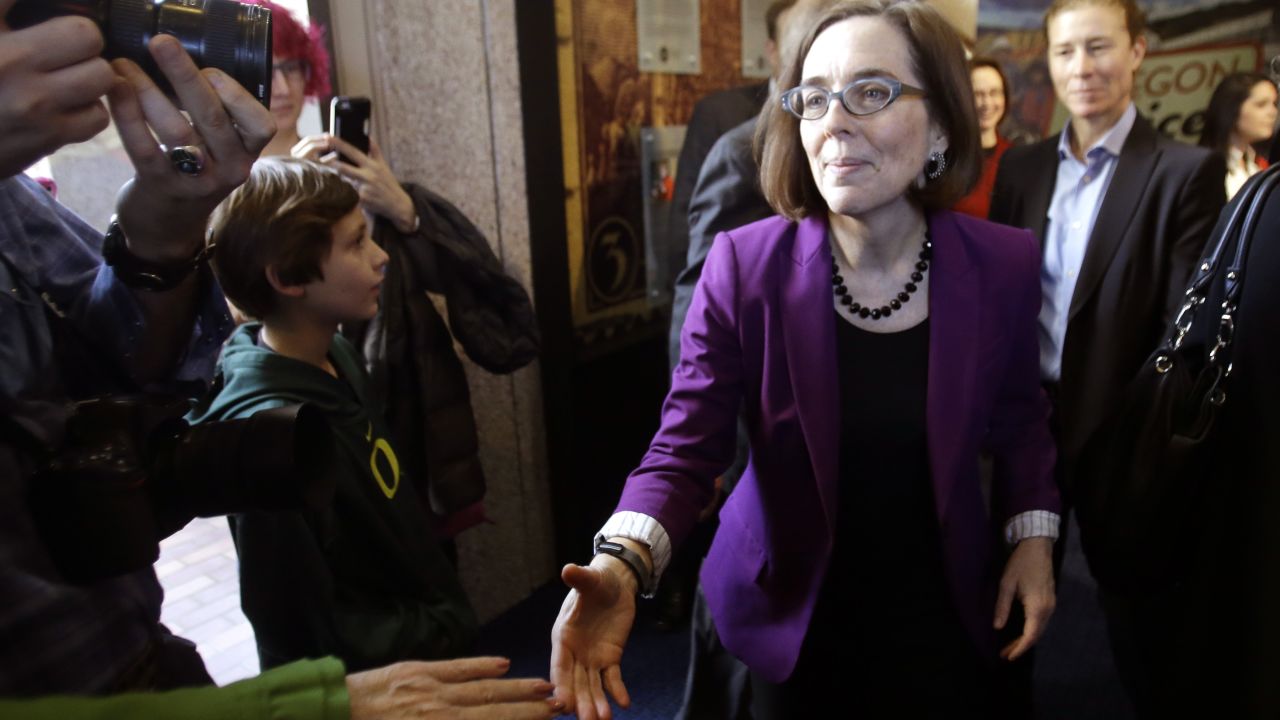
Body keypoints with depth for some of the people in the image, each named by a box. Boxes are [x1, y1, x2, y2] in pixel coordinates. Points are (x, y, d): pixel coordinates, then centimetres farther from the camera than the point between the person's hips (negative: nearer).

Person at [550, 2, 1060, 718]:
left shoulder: (1003, 263, -11)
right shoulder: (744, 263, -18)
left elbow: (1020, 418, 6)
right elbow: (687, 446, -18)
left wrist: (1034, 537, -3)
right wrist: (622, 565, -34)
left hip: (944, 609, 2)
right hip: (789, 607, -1)